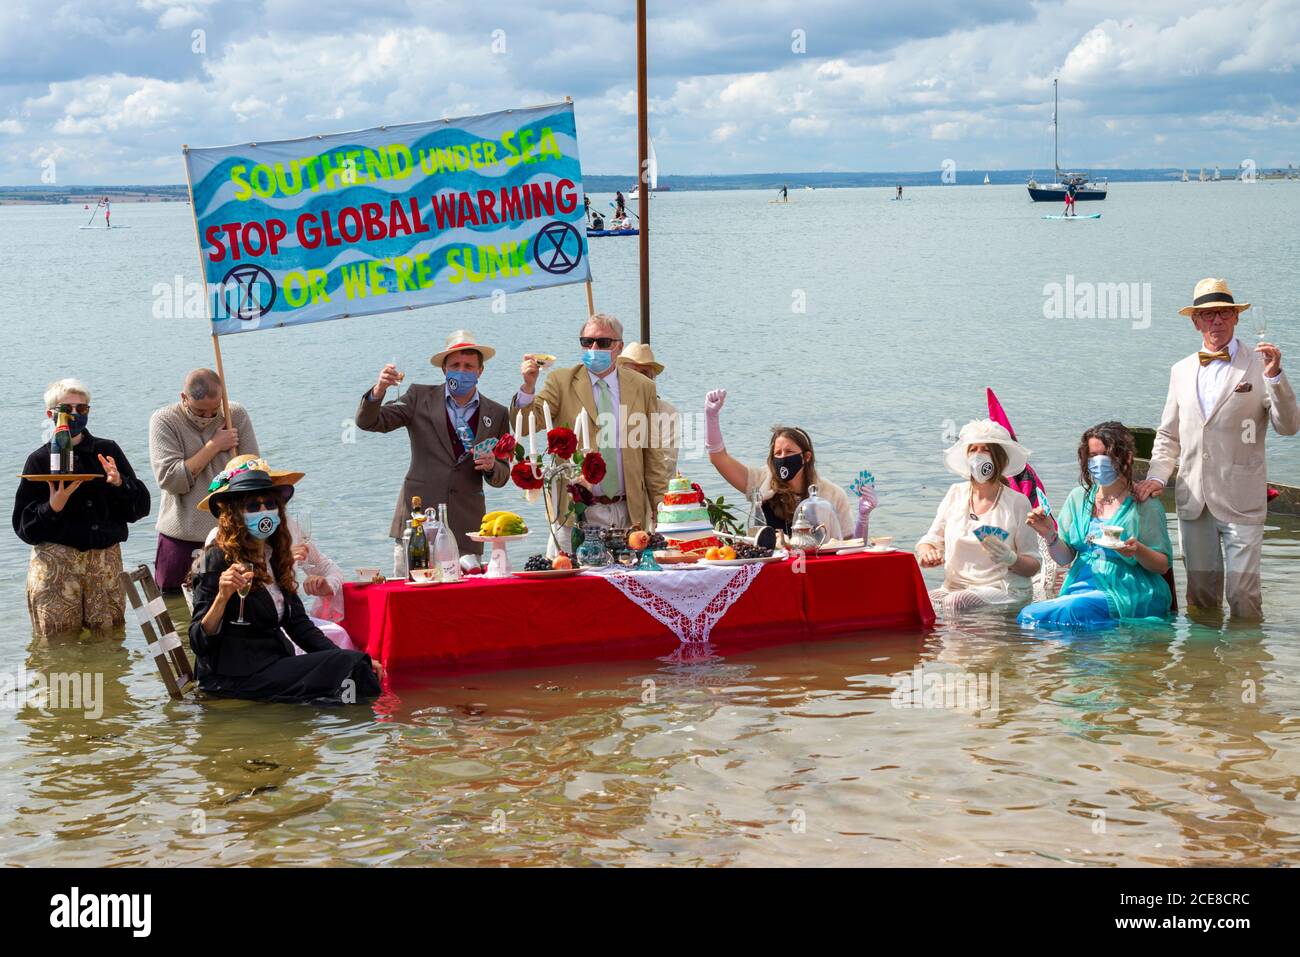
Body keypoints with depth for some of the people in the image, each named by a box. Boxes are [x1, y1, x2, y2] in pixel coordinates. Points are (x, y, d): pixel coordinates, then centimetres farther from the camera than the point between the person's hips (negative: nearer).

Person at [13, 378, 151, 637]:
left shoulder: (108, 451, 9)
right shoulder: (40, 460, 3)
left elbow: (141, 506, 7)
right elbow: (23, 526, 0)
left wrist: (119, 483, -11)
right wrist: (53, 507, -18)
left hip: (106, 558, 2)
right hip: (55, 562, -2)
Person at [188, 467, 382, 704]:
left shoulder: (274, 557, 14)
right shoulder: (219, 558, -10)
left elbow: (298, 624, 17)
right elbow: (200, 642, -14)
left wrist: (356, 659, 6)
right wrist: (222, 597, -31)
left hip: (274, 665, 7)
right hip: (233, 679, -7)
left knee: (357, 663, -16)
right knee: (351, 668, -21)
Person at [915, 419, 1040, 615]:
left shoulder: (1017, 502, -1)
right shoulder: (956, 494, 11)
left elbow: (1032, 567, 0)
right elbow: (930, 541, 12)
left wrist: (1010, 559, -21)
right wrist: (927, 554, -12)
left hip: (1003, 590, -3)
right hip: (954, 588, 3)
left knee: (955, 602, -33)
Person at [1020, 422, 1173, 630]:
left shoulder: (1144, 504, 0)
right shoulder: (1078, 497, 13)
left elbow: (1163, 565, 1)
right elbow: (1064, 558, 14)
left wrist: (1138, 551, -20)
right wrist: (1050, 536, -7)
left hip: (1127, 594, -5)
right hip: (1080, 587, 5)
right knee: (1027, 615, -24)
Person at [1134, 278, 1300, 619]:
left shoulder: (1259, 365, 0)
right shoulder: (1181, 371, 14)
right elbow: (1168, 435, 18)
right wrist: (1157, 476, 2)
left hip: (1241, 502, -4)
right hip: (1193, 500, 4)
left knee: (1244, 596, -6)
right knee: (1200, 591, 9)